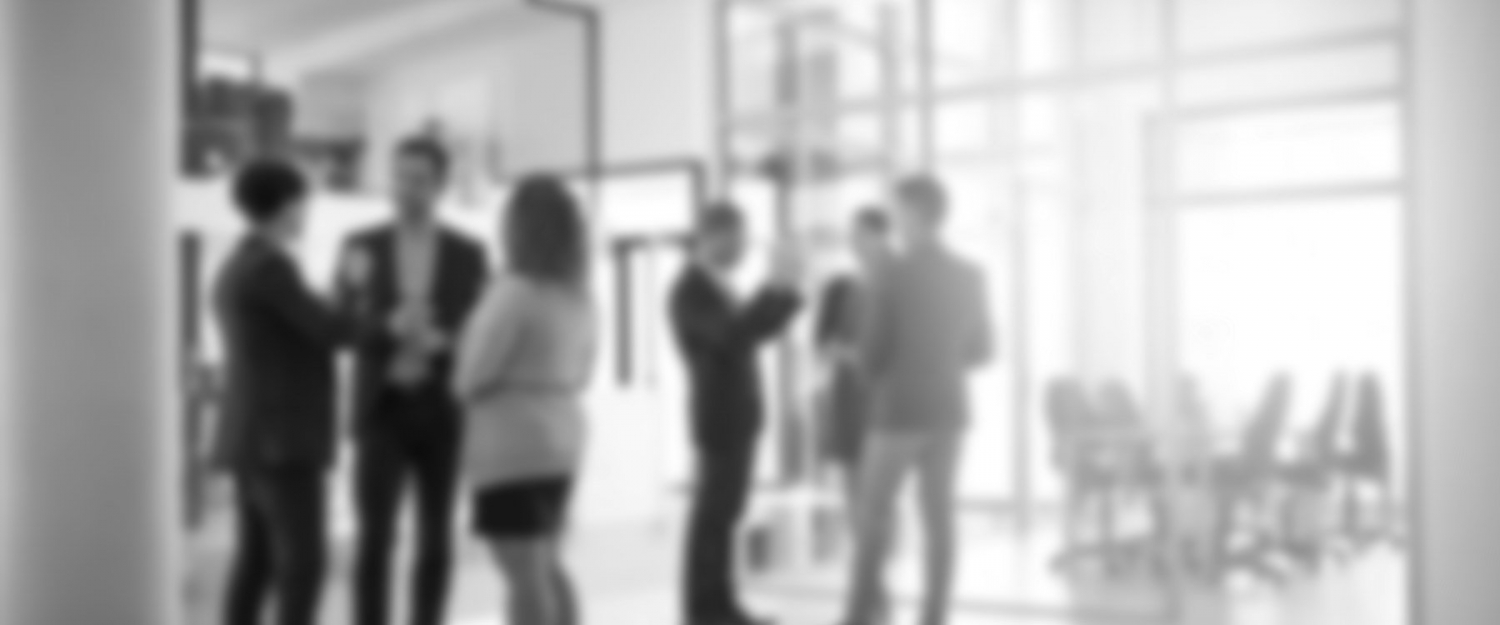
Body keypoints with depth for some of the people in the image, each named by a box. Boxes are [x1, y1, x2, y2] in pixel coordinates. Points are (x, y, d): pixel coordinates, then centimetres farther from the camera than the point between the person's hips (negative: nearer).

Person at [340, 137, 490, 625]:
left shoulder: (468, 254, 3)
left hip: (443, 414, 1)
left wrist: (435, 342, -24)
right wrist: (392, 329, -27)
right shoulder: (362, 248, 3)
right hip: (382, 410, -1)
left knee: (435, 540, 5)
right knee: (374, 538, -8)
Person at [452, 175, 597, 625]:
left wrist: (457, 380, 8)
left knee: (524, 575, -4)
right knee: (547, 567, 19)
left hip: (512, 444, -8)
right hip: (561, 437, 8)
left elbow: (473, 377, -13)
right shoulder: (578, 296, 7)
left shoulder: (514, 292, -17)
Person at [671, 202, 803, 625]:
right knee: (715, 510, -5)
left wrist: (786, 290, 2)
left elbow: (755, 332, 15)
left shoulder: (713, 287, 15)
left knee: (725, 508, 11)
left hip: (735, 412, 10)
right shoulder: (690, 290, -16)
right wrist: (774, 288, -32)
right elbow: (731, 337, -30)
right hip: (721, 414, -10)